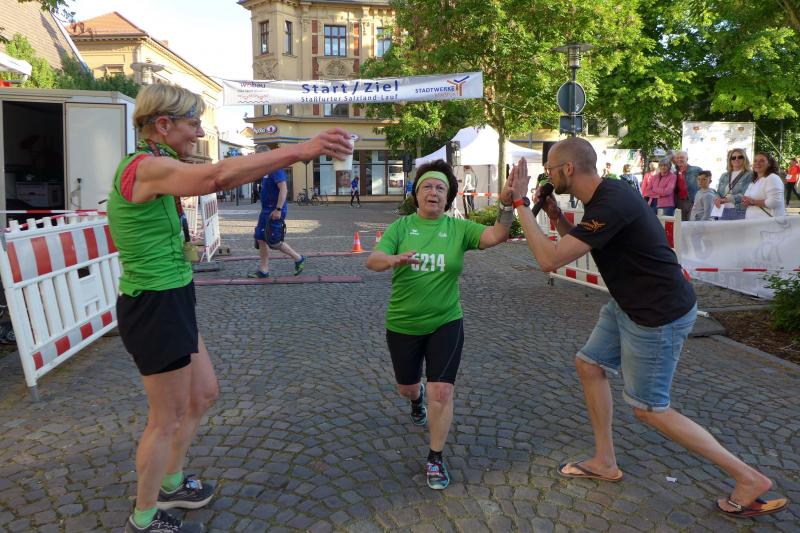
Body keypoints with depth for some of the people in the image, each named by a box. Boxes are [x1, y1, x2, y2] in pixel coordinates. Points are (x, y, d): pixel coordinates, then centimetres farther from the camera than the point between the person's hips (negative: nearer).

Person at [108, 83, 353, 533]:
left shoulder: (153, 169, 11)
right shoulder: (146, 166, -22)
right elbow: (219, 176, -39)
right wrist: (301, 150, -45)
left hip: (172, 303, 10)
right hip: (156, 307, -10)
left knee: (205, 394, 22)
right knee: (168, 418, 7)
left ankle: (170, 484, 41)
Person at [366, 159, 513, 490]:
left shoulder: (458, 228, -6)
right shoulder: (401, 227, -7)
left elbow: (496, 236, -22)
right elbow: (372, 261, -20)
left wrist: (507, 207, -41)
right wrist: (395, 259, -42)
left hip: (445, 323, -1)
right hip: (402, 325, 1)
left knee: (442, 392, -8)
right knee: (406, 387, 20)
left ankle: (435, 459, 12)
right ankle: (417, 398, 59)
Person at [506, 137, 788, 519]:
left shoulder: (610, 206, -28)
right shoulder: (601, 197, 3)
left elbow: (550, 260, -29)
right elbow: (575, 244, 18)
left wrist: (519, 204, -23)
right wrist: (554, 215, 2)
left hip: (659, 314, -10)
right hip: (629, 304, 10)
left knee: (648, 408, 2)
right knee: (588, 364, 16)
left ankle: (749, 479, 16)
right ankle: (605, 462, 30)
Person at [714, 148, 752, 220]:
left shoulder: (749, 175, 1)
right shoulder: (724, 176, 20)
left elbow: (744, 195, -11)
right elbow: (718, 193, 19)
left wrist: (726, 199, -21)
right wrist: (717, 199, -5)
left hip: (740, 212, -5)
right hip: (723, 211, 5)